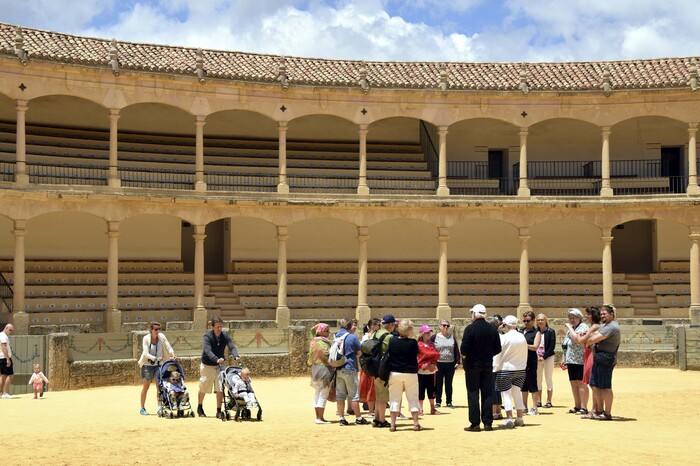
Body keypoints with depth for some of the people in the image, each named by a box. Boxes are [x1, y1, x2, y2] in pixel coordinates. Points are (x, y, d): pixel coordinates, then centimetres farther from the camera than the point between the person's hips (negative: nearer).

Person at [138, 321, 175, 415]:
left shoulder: (161, 337, -7)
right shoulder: (146, 338, -15)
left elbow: (168, 347, -8)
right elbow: (146, 354, -22)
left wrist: (172, 354, -28)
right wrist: (155, 358, -36)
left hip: (158, 364, 2)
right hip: (147, 364, -2)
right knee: (146, 386, 7)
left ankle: (160, 407, -7)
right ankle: (142, 408, 17)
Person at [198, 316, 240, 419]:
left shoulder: (225, 335, -6)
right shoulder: (207, 336, -19)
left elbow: (231, 347, -16)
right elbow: (208, 351, -31)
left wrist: (235, 356, -37)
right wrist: (216, 359, -48)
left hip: (219, 365, 3)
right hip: (207, 365, -3)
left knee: (220, 389, -6)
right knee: (203, 388, 10)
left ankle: (219, 411, 1)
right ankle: (200, 408, 32)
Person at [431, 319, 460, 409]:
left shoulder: (452, 337, 6)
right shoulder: (435, 337, -2)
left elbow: (457, 350, 7)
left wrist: (457, 362, 0)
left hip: (450, 364, 2)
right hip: (438, 364, -2)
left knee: (449, 384, 7)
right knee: (438, 383, 4)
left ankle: (449, 402, 14)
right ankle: (438, 401, 11)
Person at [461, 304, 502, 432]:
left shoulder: (470, 328, -13)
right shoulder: (492, 329, 2)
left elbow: (464, 348, -17)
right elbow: (498, 349, 5)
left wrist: (465, 355, 3)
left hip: (472, 365, -4)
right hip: (488, 365, 4)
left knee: (473, 394, 1)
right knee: (487, 394, 9)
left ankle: (475, 424, 0)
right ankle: (488, 423, 10)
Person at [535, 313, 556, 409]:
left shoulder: (550, 332, -2)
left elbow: (552, 346, -7)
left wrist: (544, 357, -13)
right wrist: (536, 356, -6)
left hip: (548, 357, -3)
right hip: (537, 358, 3)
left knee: (548, 379, 0)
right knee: (538, 380, 3)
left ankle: (549, 401, 3)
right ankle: (539, 401, 8)